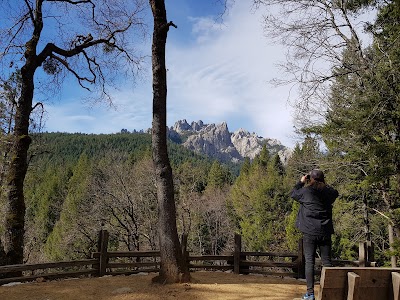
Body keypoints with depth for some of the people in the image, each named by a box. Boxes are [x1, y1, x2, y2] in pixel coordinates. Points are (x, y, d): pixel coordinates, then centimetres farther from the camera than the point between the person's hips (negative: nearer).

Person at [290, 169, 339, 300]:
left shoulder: (306, 191, -7)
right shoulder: (328, 192, 2)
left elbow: (293, 194, 12)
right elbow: (335, 193, 27)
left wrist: (301, 182, 21)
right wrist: (325, 185, 26)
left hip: (310, 232, -3)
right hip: (325, 232, 3)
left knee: (309, 261, 0)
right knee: (326, 261, 9)